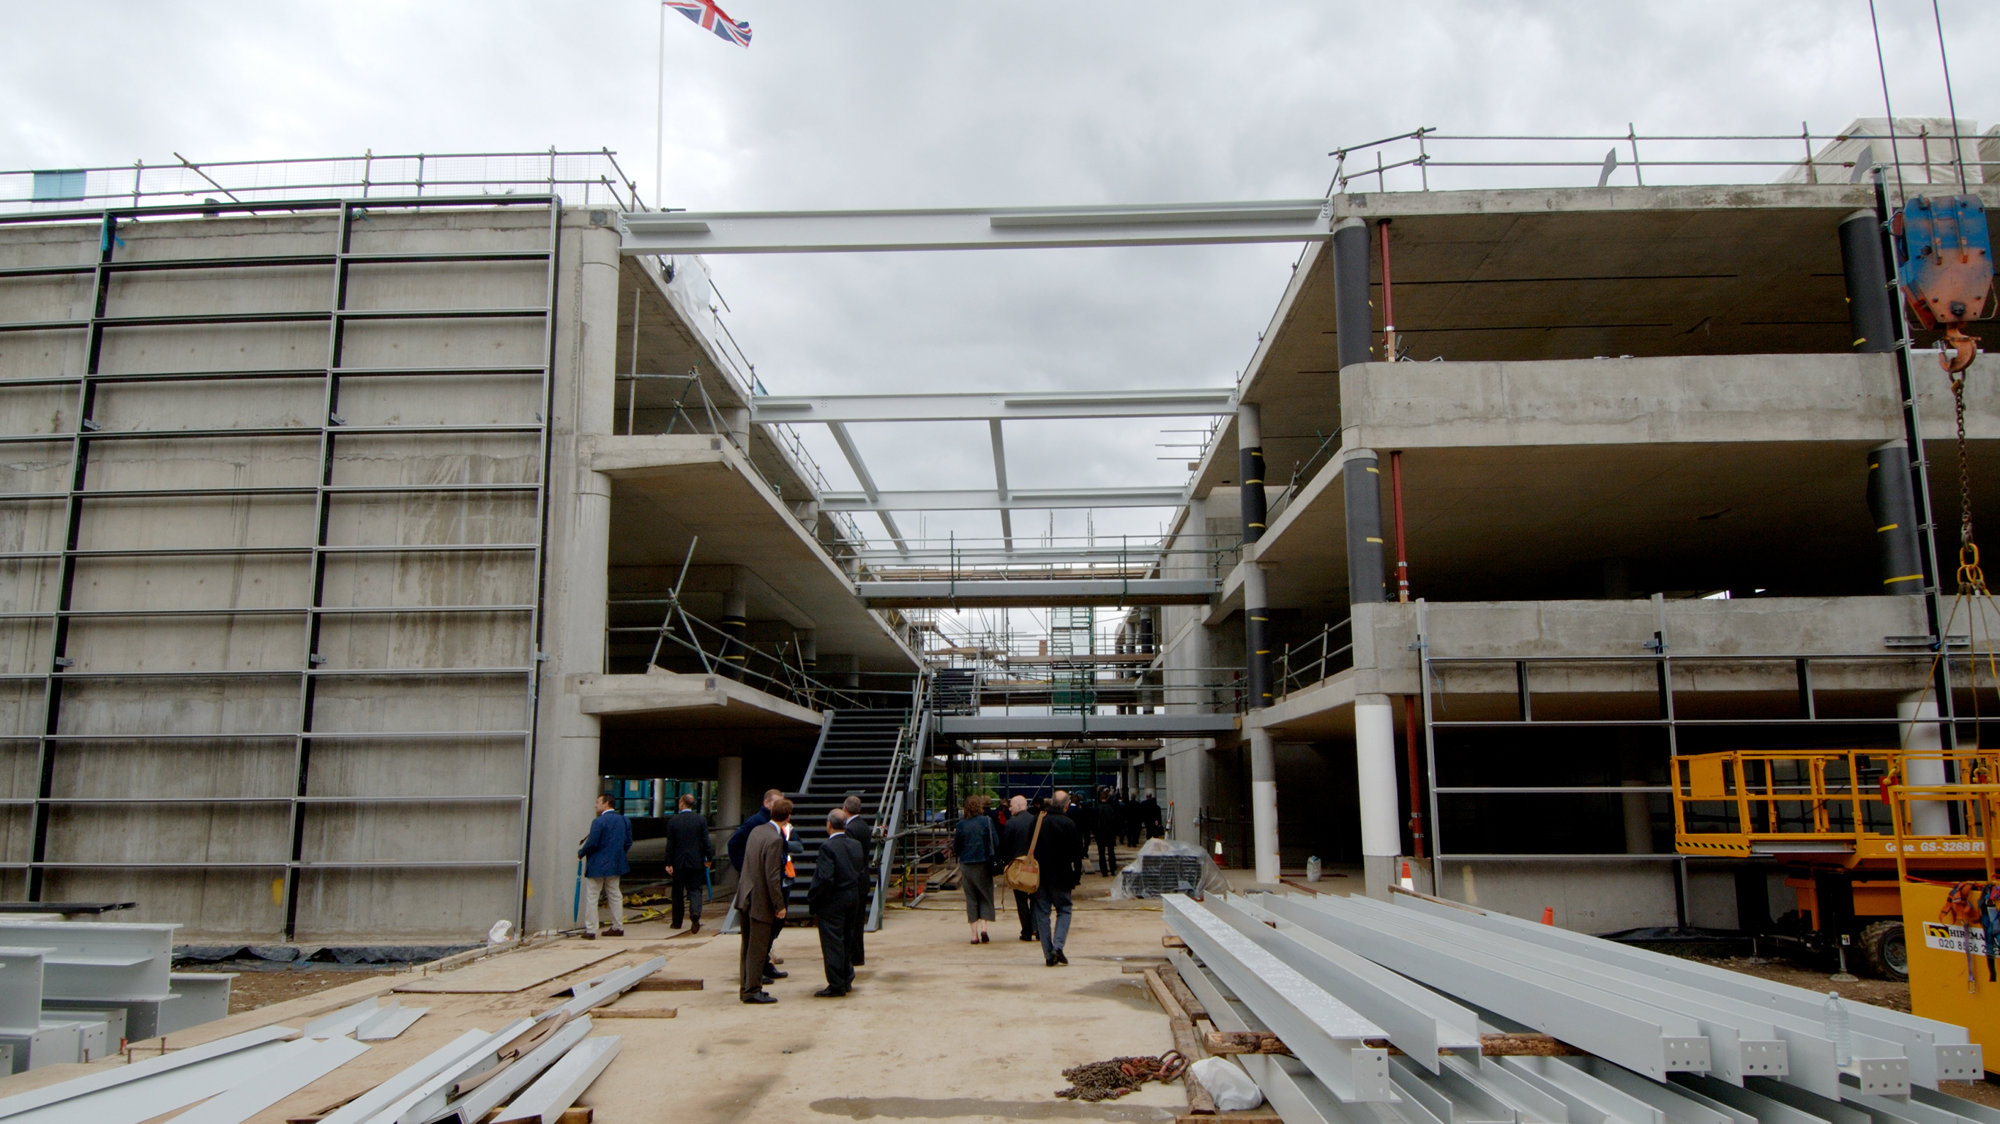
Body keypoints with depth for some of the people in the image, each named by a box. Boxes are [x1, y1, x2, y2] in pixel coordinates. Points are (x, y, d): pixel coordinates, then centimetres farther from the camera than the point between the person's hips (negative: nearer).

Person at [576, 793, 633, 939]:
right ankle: (618, 927, 19)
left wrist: (581, 853, -1)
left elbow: (592, 843, -18)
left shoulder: (599, 822, -16)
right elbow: (628, 843, 8)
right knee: (615, 896, 16)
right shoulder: (624, 821, 5)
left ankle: (590, 931, 2)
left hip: (597, 866, -7)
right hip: (616, 865, 7)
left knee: (591, 897, 2)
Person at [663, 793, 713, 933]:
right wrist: (709, 858, 5)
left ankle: (677, 922, 20)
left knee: (678, 892, 12)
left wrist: (668, 863, 0)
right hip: (696, 862, 0)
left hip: (678, 863, 0)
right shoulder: (701, 819, -4)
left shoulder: (673, 820, -5)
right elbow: (706, 841, -4)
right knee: (695, 889, 4)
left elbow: (670, 844, -4)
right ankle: (695, 913, -21)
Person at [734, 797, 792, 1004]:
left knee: (748, 946, 17)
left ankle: (746, 987, 26)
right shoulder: (775, 839, -21)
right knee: (758, 948, 2)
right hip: (761, 901, -8)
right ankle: (752, 991, 9)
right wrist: (780, 905, -14)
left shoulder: (756, 830, 4)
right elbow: (772, 876, -21)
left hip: (745, 897, 8)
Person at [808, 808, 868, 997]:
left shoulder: (827, 847, -18)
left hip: (832, 902, -7)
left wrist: (812, 899, -13)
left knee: (832, 943, 1)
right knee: (845, 940, 19)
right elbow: (864, 874, 9)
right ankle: (847, 980, 28)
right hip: (853, 900, 7)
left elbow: (824, 878, -24)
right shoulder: (856, 845, 4)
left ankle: (836, 986, 5)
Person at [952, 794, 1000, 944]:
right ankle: (983, 926, -7)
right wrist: (995, 858, 8)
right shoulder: (986, 821, -6)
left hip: (966, 864, 1)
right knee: (985, 895, 10)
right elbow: (996, 843, -7)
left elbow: (956, 849, 3)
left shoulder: (961, 825, -2)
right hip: (983, 864, -1)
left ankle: (974, 933, 5)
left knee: (971, 898, 8)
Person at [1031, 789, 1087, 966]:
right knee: (1063, 910, 11)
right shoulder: (1069, 824, -10)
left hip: (1039, 876, 2)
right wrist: (1077, 875, 3)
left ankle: (1048, 955, 6)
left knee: (1042, 913, 8)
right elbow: (1077, 853, -7)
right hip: (1060, 876, -2)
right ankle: (1058, 946, -8)